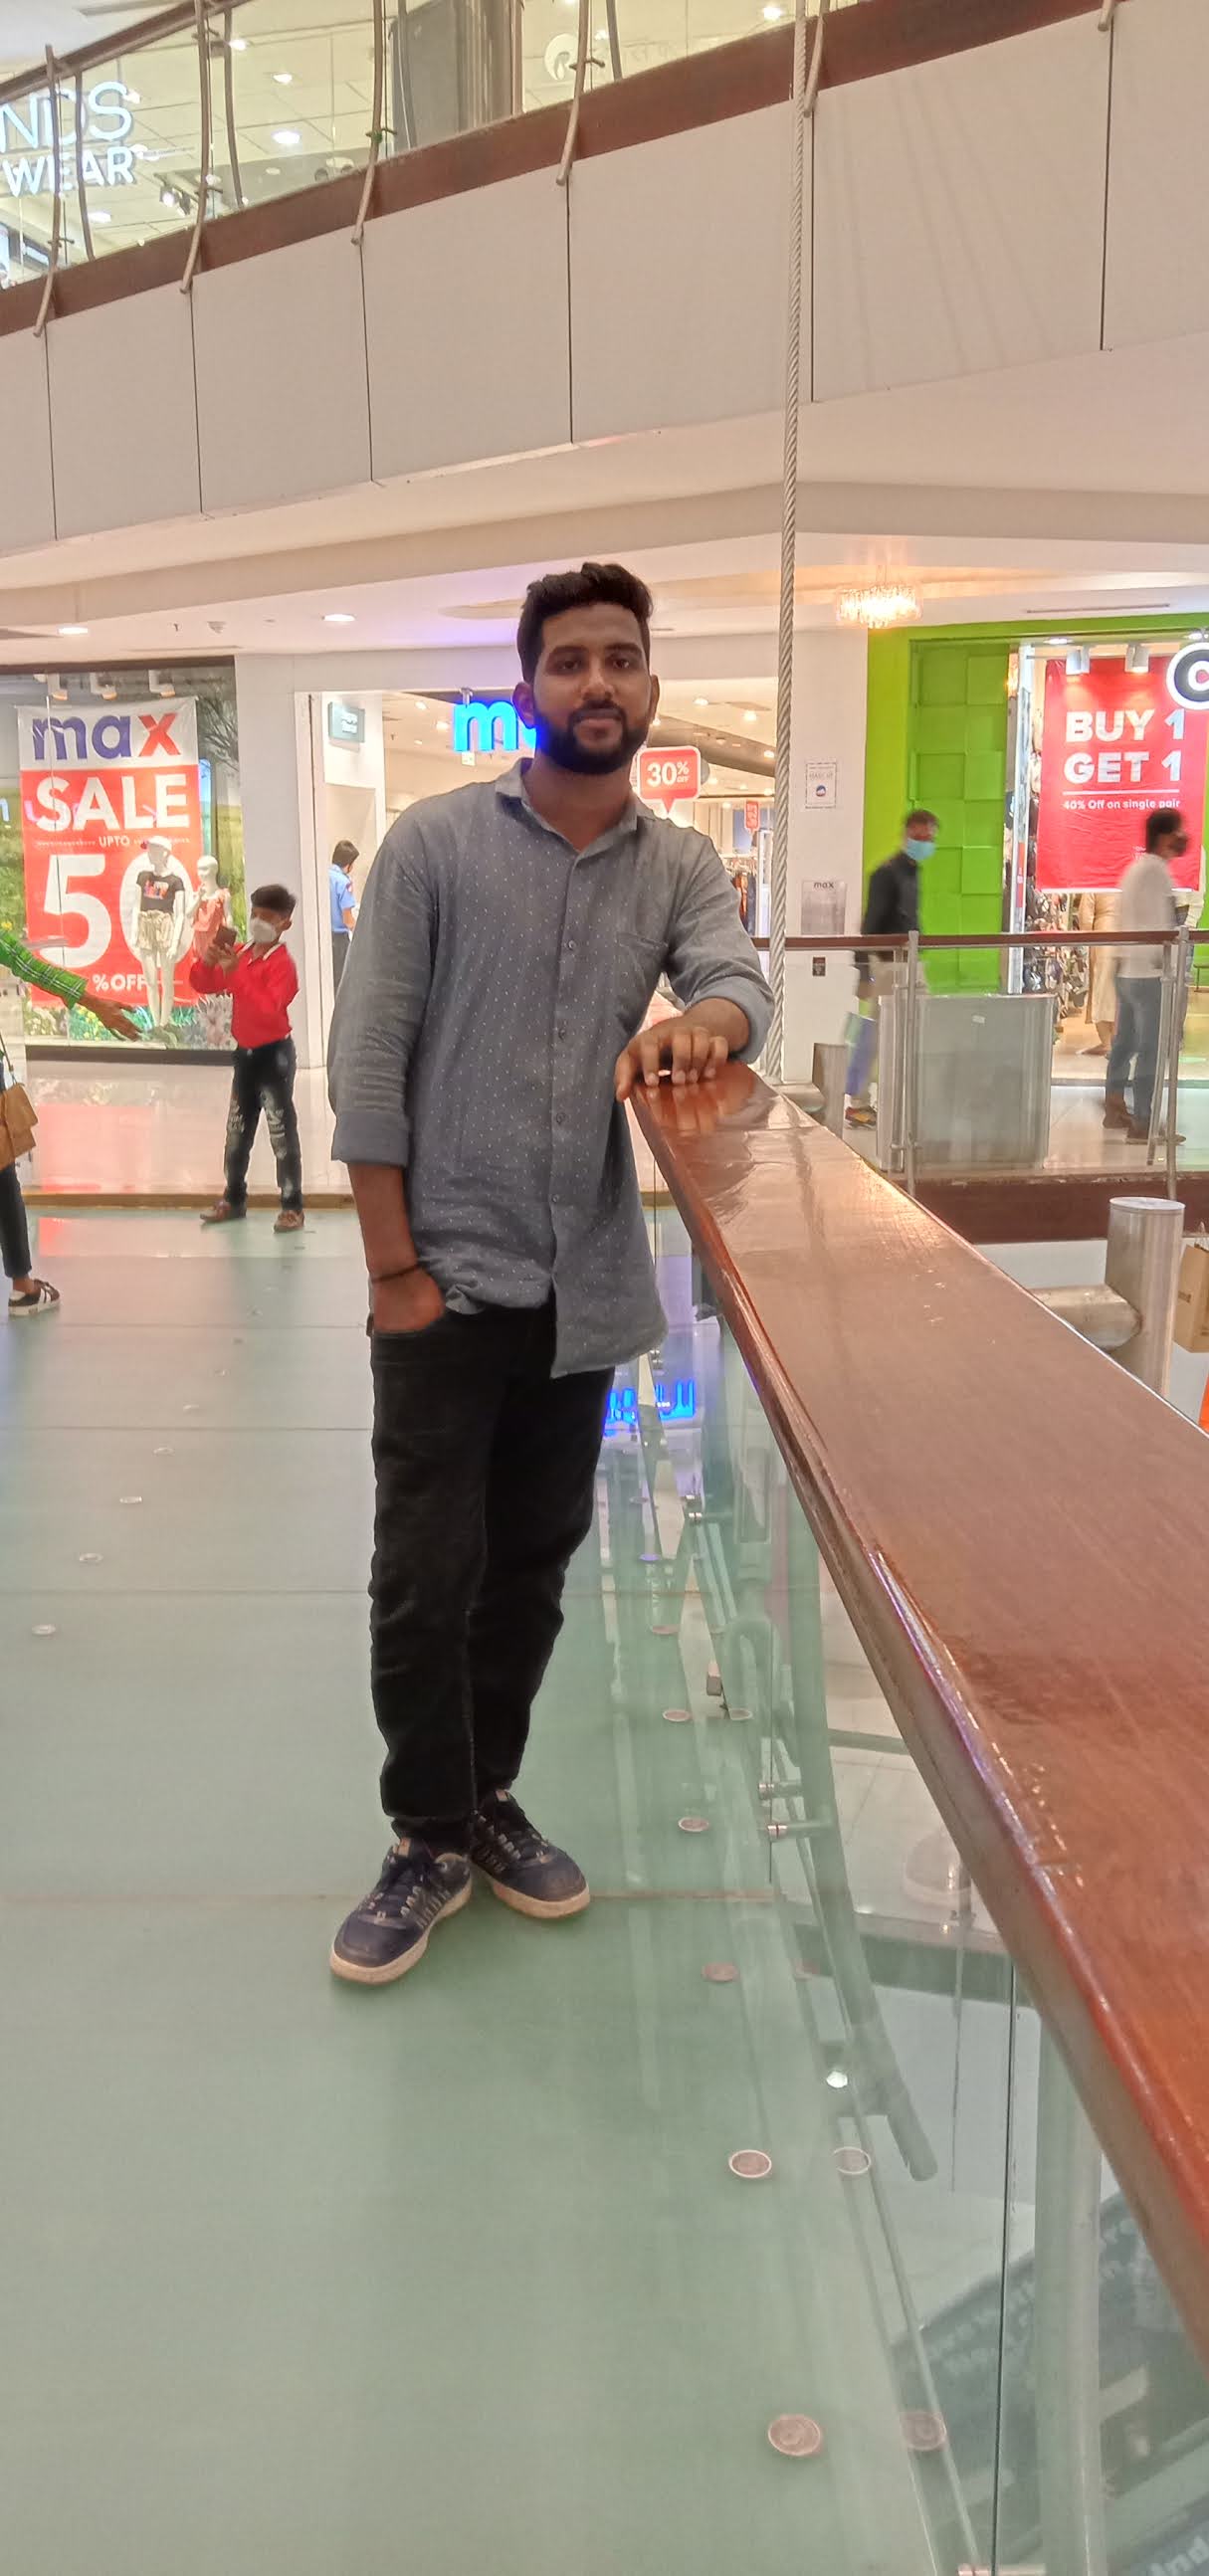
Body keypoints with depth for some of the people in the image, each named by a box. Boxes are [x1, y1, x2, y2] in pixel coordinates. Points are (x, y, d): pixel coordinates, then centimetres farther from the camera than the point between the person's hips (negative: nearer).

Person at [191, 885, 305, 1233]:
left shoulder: (282, 963, -16)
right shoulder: (240, 953, 7)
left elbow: (268, 1009, -30)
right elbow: (202, 984, 8)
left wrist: (235, 975, -33)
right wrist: (209, 960, -12)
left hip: (274, 1053, -8)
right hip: (245, 1052, 8)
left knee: (282, 1131, -6)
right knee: (237, 1130, 15)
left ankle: (292, 1207, -2)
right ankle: (234, 1198, 28)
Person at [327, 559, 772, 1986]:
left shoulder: (682, 865, 6)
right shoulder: (434, 841, -4)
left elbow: (742, 980, -11)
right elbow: (368, 1057, -7)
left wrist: (699, 1022, -37)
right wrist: (393, 1264, -12)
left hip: (586, 1286, 4)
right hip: (447, 1279, -3)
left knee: (533, 1564, 14)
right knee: (426, 1575, 0)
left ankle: (485, 1798, 31)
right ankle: (432, 1837, 19)